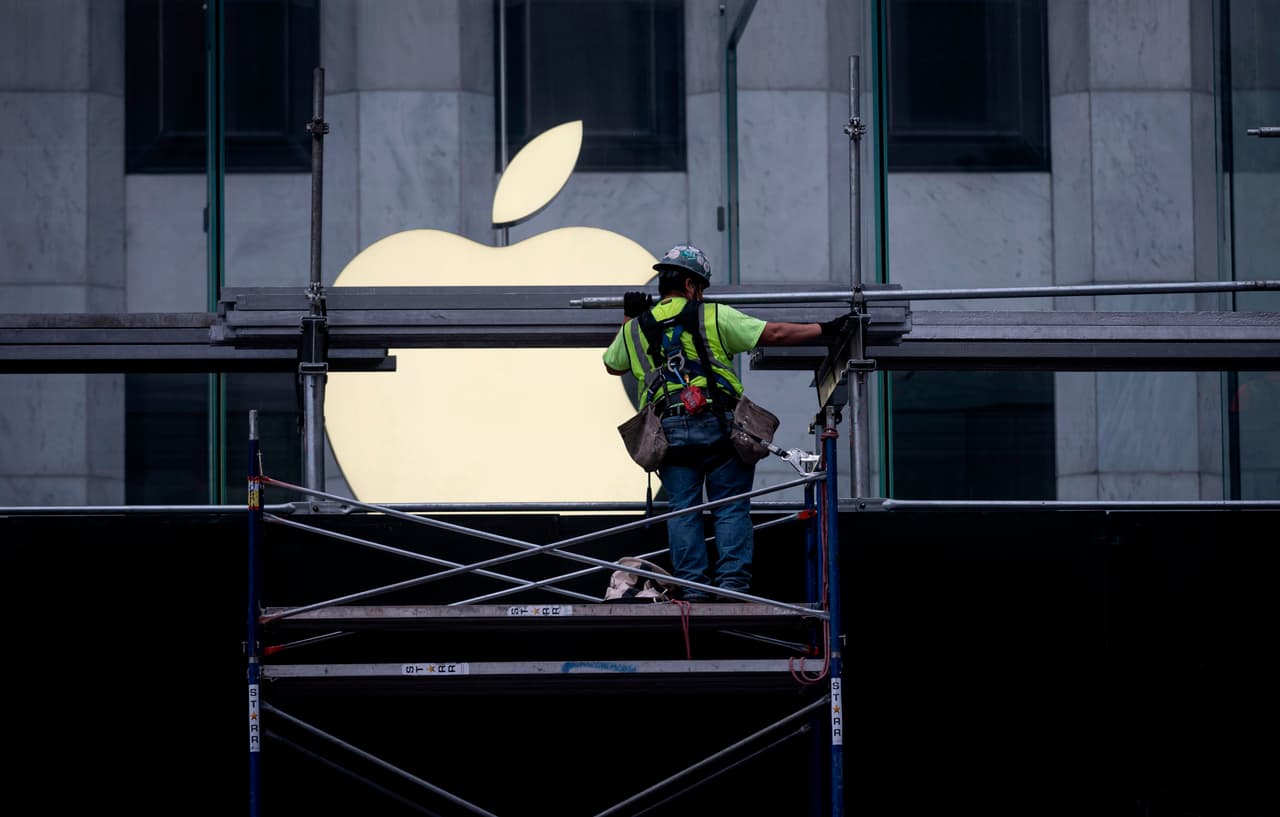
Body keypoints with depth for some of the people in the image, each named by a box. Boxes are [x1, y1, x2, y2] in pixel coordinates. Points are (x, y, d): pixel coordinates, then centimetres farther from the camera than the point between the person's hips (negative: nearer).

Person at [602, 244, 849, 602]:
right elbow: (773, 334, -2)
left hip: (670, 433, 3)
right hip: (718, 425, -2)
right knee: (731, 508, 3)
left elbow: (612, 365, 31)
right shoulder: (714, 316, 1)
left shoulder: (635, 330, 11)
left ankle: (693, 586, 1)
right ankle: (733, 581, -5)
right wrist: (823, 330, 6)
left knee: (682, 510, 6)